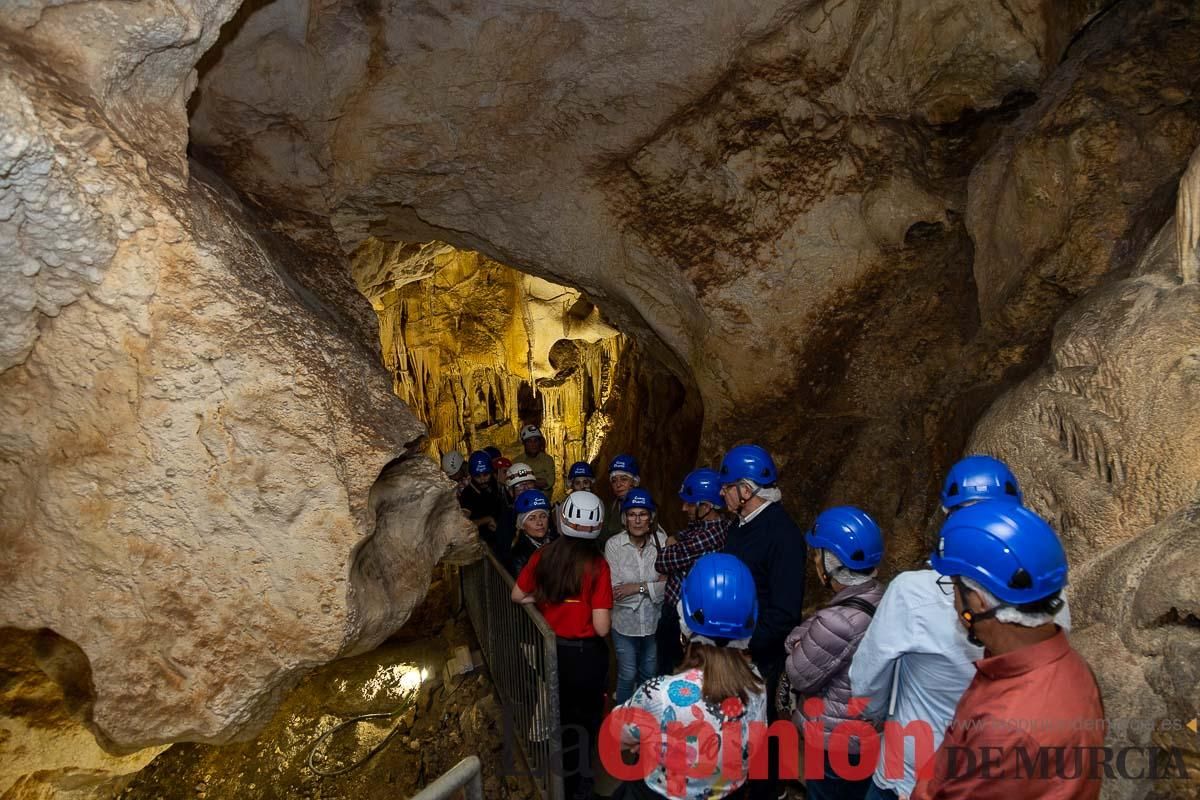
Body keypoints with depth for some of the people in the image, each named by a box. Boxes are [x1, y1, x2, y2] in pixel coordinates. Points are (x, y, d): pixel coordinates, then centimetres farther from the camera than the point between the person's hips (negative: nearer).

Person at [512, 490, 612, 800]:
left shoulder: (543, 555, -13)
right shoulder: (596, 565, -24)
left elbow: (518, 596, 1)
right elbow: (602, 627, -25)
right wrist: (603, 606, -6)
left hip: (553, 650, 4)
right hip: (587, 655, -3)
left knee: (563, 716, 27)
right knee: (587, 718, 22)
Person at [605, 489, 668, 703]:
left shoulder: (663, 542, -11)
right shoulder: (613, 544, -13)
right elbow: (616, 592, -17)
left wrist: (638, 587, -21)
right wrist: (654, 586, -18)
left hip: (654, 622, 2)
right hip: (625, 623, -1)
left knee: (649, 675, 20)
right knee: (627, 676, 11)